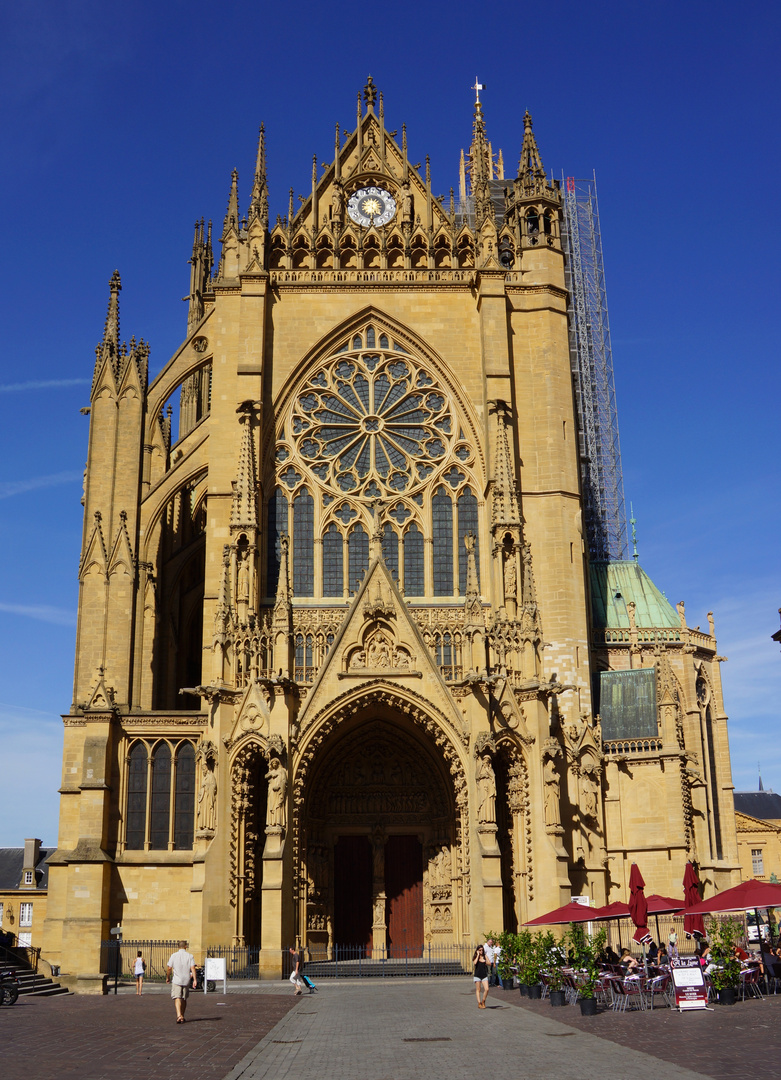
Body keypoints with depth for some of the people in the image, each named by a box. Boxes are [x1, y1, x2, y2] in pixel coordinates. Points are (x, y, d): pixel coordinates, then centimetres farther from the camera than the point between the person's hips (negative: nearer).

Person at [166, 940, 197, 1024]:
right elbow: (193, 968, -8)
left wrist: (167, 977, 12)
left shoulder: (173, 956, -2)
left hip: (176, 980, -2)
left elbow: (169, 968, -3)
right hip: (186, 981, 2)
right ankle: (182, 1017, 25)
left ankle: (179, 1015, -27)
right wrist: (195, 979, -9)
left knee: (177, 998, -7)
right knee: (184, 999, 16)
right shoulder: (190, 956, 0)